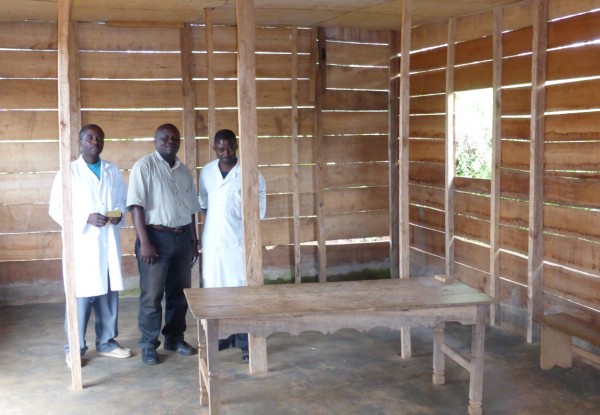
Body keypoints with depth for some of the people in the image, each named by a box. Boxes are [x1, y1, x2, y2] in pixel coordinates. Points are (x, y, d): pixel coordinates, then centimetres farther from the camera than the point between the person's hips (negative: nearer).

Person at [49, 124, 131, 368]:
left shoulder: (113, 171, 11)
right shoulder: (68, 173, -2)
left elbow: (124, 200, 15)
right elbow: (56, 209, -6)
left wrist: (119, 214, -7)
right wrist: (86, 218, -18)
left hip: (109, 242, 4)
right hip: (82, 243, -4)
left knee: (109, 295, 10)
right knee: (81, 297, -2)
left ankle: (106, 342, 23)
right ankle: (75, 348, 10)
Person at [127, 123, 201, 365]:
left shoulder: (184, 171, 13)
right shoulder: (144, 166, -6)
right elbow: (137, 206, -12)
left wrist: (194, 241, 14)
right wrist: (144, 242, -18)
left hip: (182, 237, 6)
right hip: (156, 236, -6)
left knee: (179, 292, 12)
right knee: (152, 295, 0)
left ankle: (174, 338, 26)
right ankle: (149, 345, 12)